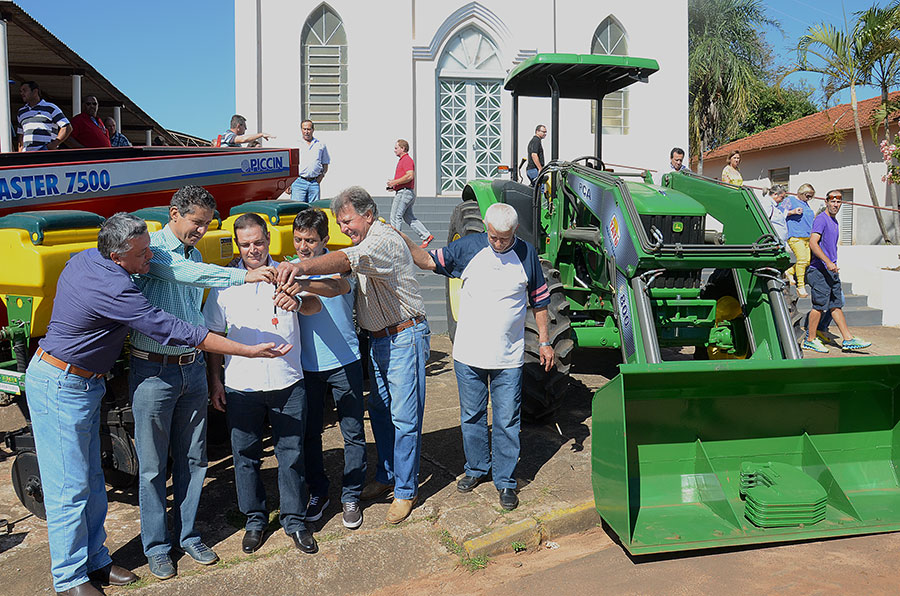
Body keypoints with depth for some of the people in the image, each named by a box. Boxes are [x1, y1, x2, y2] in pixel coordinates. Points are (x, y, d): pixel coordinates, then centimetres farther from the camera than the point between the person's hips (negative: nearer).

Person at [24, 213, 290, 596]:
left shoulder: (83, 259, -1)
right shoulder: (114, 289, -28)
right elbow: (174, 331, -29)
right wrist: (249, 351, -26)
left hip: (84, 383, 10)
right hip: (59, 387, -10)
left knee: (91, 480, 15)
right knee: (69, 487, 1)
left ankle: (95, 562, 27)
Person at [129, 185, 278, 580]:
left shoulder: (194, 255, 12)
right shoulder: (152, 247, -10)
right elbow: (184, 272, -32)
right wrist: (243, 276, -40)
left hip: (192, 367, 7)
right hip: (153, 370, -6)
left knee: (193, 458, 14)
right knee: (153, 465, 6)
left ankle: (188, 535, 29)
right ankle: (156, 546, 22)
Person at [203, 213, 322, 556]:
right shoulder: (224, 284, 4)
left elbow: (315, 305, -14)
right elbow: (214, 335, 9)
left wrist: (298, 301, -38)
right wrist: (214, 381, 4)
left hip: (287, 383, 0)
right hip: (241, 387, 1)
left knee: (292, 453, 7)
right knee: (245, 455, 11)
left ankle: (294, 520, 24)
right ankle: (255, 520, 30)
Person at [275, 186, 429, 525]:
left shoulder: (383, 240, -20)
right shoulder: (365, 243, 14)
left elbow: (349, 260, -40)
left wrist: (303, 267, -54)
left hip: (405, 338, -10)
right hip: (378, 340, 10)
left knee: (404, 418, -2)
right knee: (379, 410, 17)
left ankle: (405, 491, 11)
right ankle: (386, 477, 32)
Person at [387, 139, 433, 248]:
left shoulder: (407, 160, -12)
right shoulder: (403, 160, 21)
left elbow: (410, 175, -25)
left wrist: (395, 182, -19)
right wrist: (394, 186, 17)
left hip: (404, 193, -11)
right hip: (404, 193, 11)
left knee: (395, 217, -7)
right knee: (409, 218, 11)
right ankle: (426, 236, 10)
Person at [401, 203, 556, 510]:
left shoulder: (526, 255, -2)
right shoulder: (467, 247, -2)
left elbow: (539, 300, 8)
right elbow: (427, 261, 4)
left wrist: (544, 341, 7)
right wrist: (402, 240, -11)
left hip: (508, 358, -1)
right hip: (468, 354, 2)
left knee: (506, 421, 4)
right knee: (471, 417, 15)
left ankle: (505, 480, 21)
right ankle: (476, 468, 36)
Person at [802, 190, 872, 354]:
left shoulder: (834, 222, 19)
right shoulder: (821, 219, -10)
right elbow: (813, 243, -21)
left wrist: (832, 264, 22)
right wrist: (828, 262, -28)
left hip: (832, 271, 9)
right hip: (820, 270, -9)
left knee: (836, 305, 9)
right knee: (820, 305, -6)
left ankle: (848, 340, 10)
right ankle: (810, 340, 2)